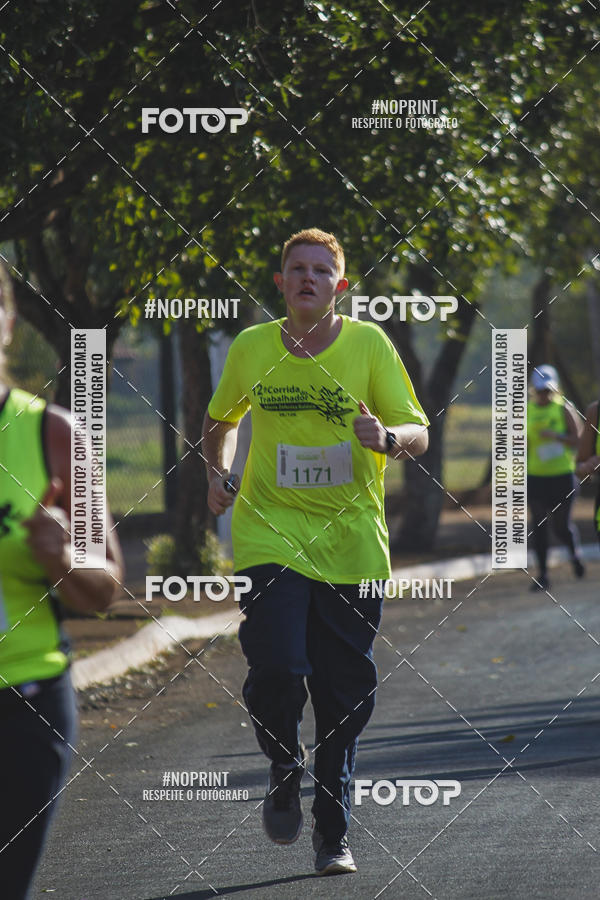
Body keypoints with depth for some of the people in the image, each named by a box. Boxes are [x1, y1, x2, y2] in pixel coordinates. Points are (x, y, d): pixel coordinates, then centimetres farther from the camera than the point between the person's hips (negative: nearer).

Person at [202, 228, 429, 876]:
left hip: (352, 540, 0)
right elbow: (220, 419, 23)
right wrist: (216, 472, 7)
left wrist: (386, 437, -24)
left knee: (345, 694, 4)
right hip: (270, 534, 0)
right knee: (276, 667, -18)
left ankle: (333, 834, 20)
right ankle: (284, 769, 14)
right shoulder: (251, 348, 3)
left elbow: (418, 433, -3)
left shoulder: (369, 343, -2)